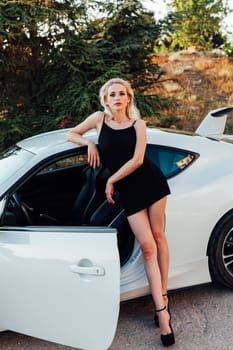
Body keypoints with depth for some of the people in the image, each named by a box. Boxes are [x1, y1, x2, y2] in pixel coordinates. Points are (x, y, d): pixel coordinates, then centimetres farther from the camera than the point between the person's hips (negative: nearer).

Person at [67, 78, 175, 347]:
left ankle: (163, 295, 18)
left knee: (157, 236, 4)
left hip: (151, 181, 0)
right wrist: (90, 143, -3)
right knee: (147, 247, -6)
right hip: (128, 190, 0)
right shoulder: (99, 118, 5)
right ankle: (162, 313, -5)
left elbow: (137, 159, -9)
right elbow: (71, 134, 16)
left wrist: (111, 181, -7)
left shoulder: (138, 124, 0)